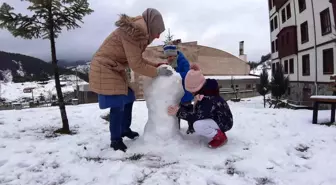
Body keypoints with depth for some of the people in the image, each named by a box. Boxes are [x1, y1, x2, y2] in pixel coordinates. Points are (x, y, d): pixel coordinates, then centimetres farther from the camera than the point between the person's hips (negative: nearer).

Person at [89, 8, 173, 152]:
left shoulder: (140, 31, 5)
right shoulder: (134, 32, -26)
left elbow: (137, 60, 10)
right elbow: (136, 65, -24)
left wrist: (156, 66, 3)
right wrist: (157, 72, -15)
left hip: (115, 70, 10)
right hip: (104, 69, -10)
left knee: (128, 98, 12)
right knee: (118, 104, -11)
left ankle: (125, 129, 31)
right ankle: (115, 140, 7)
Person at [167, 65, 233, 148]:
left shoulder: (209, 98, -30)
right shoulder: (202, 94, 0)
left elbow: (197, 116, -32)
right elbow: (195, 112, 5)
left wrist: (179, 112, -27)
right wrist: (181, 108, -5)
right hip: (214, 119, 10)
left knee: (198, 125, -32)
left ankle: (220, 137, -8)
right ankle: (216, 132, 13)